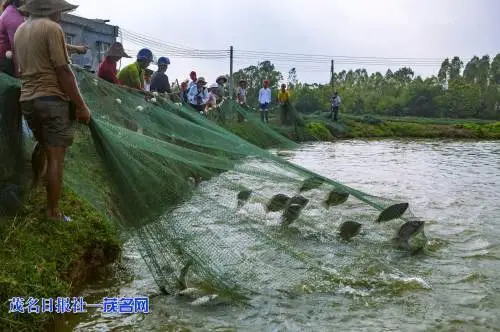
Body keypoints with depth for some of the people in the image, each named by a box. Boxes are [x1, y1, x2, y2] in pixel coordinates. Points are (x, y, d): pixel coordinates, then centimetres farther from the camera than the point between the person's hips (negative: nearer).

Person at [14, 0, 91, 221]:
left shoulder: (20, 30, 15)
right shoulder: (52, 28, -10)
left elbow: (21, 68, 18)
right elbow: (63, 71, -15)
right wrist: (81, 105, -12)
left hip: (27, 99, 8)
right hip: (52, 98, -8)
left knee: (42, 145, 28)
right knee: (55, 157, -3)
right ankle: (52, 213, 1)